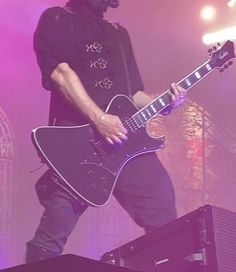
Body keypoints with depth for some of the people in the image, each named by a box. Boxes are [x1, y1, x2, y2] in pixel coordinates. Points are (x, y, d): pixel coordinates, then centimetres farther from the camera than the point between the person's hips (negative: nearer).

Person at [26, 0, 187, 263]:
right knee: (51, 237, -12)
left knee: (165, 224, 2)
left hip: (127, 139, 7)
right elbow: (60, 72, -9)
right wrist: (99, 118, -19)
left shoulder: (119, 33, 28)